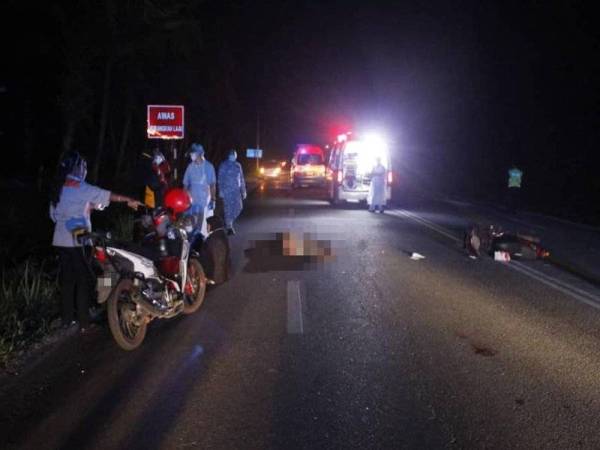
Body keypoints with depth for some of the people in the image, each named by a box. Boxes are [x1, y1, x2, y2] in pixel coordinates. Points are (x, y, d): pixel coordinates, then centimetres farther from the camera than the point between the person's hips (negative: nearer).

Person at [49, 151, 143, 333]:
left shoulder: (58, 190, 6)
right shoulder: (85, 190, -11)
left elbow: (54, 215, 13)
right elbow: (110, 195, -1)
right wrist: (130, 200, 14)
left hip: (60, 241, 6)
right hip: (79, 241, -6)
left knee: (67, 279, 13)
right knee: (83, 281, 2)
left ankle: (67, 318, 20)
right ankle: (84, 322, 4)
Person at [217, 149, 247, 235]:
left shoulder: (238, 165, 13)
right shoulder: (223, 165, -1)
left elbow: (241, 178, 16)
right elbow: (220, 178, -5)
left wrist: (243, 191, 12)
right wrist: (221, 190, -13)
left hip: (236, 190, 5)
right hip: (227, 189, -5)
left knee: (238, 207, 1)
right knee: (228, 208, -7)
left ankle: (228, 223, 23)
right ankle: (229, 228, 0)